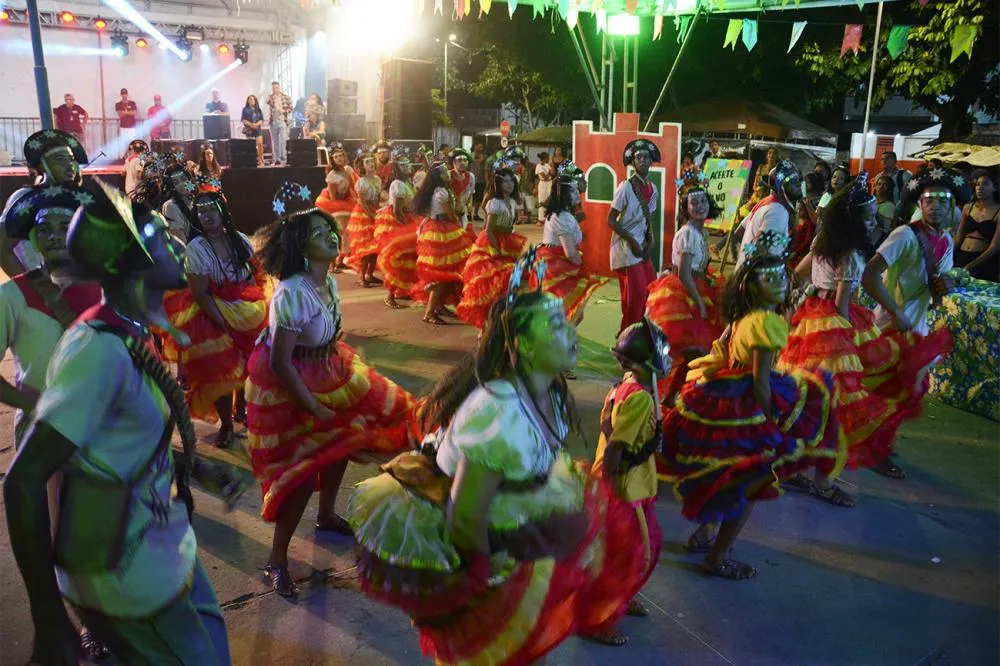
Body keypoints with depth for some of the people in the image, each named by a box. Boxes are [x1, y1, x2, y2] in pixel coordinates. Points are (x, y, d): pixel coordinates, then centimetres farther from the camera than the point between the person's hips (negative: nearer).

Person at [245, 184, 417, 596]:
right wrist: (314, 409, -22)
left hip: (325, 374, 9)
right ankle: (276, 562, 11)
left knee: (341, 438, 18)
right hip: (287, 387, -9)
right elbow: (280, 362, -28)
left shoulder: (329, 284, -4)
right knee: (302, 471, -6)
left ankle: (327, 517, 43)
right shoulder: (293, 294, -30)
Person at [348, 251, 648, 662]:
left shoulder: (546, 390, -10)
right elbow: (465, 516, -30)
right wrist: (488, 571, -15)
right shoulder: (501, 415, -37)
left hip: (512, 507, 8)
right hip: (452, 539, -8)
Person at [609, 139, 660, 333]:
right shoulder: (625, 187, -14)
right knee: (635, 294, -7)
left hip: (641, 246, 7)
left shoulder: (652, 189, 7)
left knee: (650, 289, 9)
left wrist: (650, 242, 0)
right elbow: (611, 220, -13)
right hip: (626, 247, -7)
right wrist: (632, 241, -16)